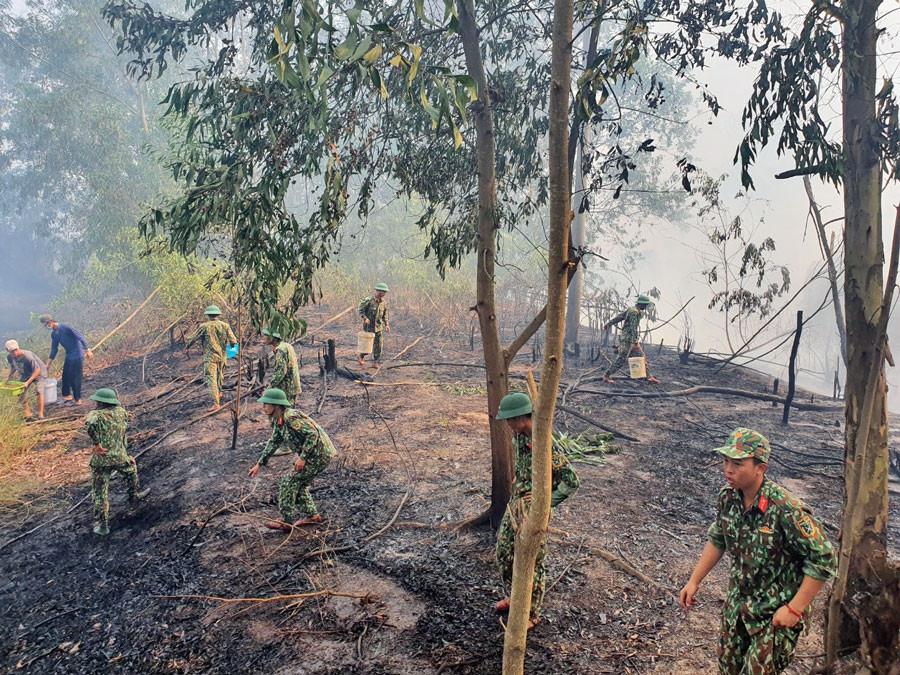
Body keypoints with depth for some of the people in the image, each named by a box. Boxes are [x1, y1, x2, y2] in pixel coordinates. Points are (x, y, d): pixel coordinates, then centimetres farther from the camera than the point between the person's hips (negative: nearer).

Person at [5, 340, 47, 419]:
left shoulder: (27, 356, -36)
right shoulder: (9, 357, -15)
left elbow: (37, 370, -32)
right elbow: (13, 367, 9)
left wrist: (28, 382, -35)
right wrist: (9, 377, -3)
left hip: (38, 373, -7)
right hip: (25, 374, 7)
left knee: (39, 391, -22)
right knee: (20, 392, -2)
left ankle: (40, 414, -17)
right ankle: (27, 412, 11)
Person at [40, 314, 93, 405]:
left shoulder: (65, 328, -18)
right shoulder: (53, 334, 7)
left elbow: (80, 337, -18)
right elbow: (54, 349, 16)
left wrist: (87, 350, -21)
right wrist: (48, 364, 15)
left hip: (77, 356, -8)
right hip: (68, 356, 8)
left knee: (76, 378, -3)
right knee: (66, 377, 12)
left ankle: (77, 400, 6)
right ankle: (67, 396, 26)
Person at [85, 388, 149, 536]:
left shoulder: (96, 414, -12)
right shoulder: (121, 412, 2)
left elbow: (91, 424, -33)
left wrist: (97, 444, -24)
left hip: (100, 460, -3)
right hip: (120, 457, 3)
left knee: (100, 493, 9)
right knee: (131, 468, 36)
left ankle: (102, 525, 13)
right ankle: (134, 495, 52)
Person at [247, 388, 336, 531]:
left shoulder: (291, 417, -22)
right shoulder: (277, 420, 10)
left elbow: (312, 434, -26)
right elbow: (274, 442, 20)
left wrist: (303, 458, -24)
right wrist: (259, 464, 19)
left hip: (319, 455, -10)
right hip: (317, 455, 10)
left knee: (289, 483, -4)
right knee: (299, 484, 18)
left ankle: (286, 522, 4)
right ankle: (312, 515, 27)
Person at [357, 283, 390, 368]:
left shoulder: (383, 302, 2)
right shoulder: (369, 300, -15)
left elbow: (385, 314, 13)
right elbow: (360, 309, -8)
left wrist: (386, 324, 5)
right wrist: (365, 318, -21)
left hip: (379, 326, 4)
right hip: (368, 326, -4)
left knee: (379, 344, 0)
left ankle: (375, 362, 13)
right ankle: (361, 357, 30)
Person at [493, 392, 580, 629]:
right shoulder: (518, 436, -1)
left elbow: (571, 482, -25)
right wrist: (517, 486, 12)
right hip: (515, 503, 9)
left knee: (532, 562, 5)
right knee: (504, 551, 20)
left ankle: (531, 613, 23)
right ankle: (514, 596, 41)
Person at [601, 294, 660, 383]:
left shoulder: (632, 310, 13)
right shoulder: (634, 312, -17)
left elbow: (620, 316, 20)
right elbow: (633, 328, -21)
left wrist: (608, 323, 27)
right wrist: (635, 342, -22)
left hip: (632, 340, 10)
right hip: (627, 340, -10)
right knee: (621, 360, -6)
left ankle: (649, 377, 9)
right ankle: (606, 376, 2)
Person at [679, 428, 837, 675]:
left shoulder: (786, 510, -29)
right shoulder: (728, 497, -8)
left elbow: (824, 560, -23)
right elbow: (717, 541, 8)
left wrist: (794, 609, -21)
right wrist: (694, 581, 7)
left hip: (776, 613, -6)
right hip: (738, 603, 6)